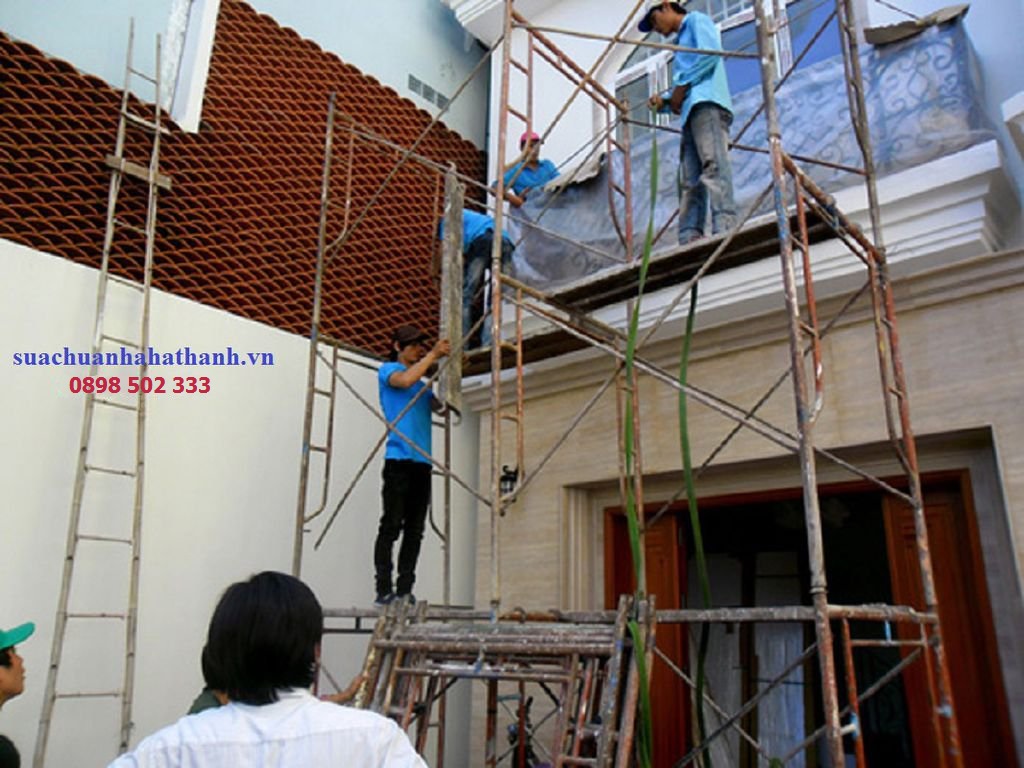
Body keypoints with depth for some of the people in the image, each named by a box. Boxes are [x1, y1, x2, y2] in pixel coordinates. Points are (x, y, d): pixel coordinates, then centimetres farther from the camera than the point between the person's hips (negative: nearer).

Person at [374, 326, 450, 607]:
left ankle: (405, 590, 4)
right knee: (391, 526, -9)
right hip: (399, 459, -7)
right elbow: (405, 380, -15)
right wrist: (433, 355, -11)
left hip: (422, 461, 7)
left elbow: (439, 405, 17)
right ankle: (383, 590, -6)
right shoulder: (388, 370, 7)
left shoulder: (423, 382, 27)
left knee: (415, 529, 2)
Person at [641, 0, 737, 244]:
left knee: (712, 163, -24)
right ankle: (689, 238, -11)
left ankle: (725, 226, -36)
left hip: (707, 104, -9)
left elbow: (710, 52, -6)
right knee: (689, 180, -4)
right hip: (691, 109, 9)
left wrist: (681, 85, -5)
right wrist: (666, 101, 12)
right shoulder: (681, 44, 36)